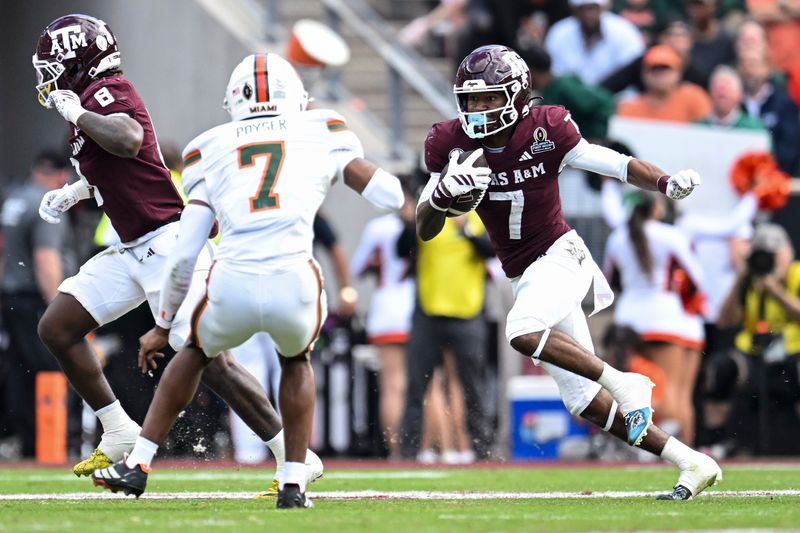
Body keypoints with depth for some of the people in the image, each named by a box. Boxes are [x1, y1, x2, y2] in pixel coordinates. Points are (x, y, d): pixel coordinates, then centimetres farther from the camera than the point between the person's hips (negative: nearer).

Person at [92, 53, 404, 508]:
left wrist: (163, 325, 27)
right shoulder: (322, 133, 17)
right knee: (297, 359, 34)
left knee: (196, 353, 35)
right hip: (294, 284, -1)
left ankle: (138, 465, 32)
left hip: (232, 287, 1)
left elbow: (185, 254, 15)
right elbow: (390, 196, 16)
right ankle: (294, 484, 26)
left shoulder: (210, 150, 19)